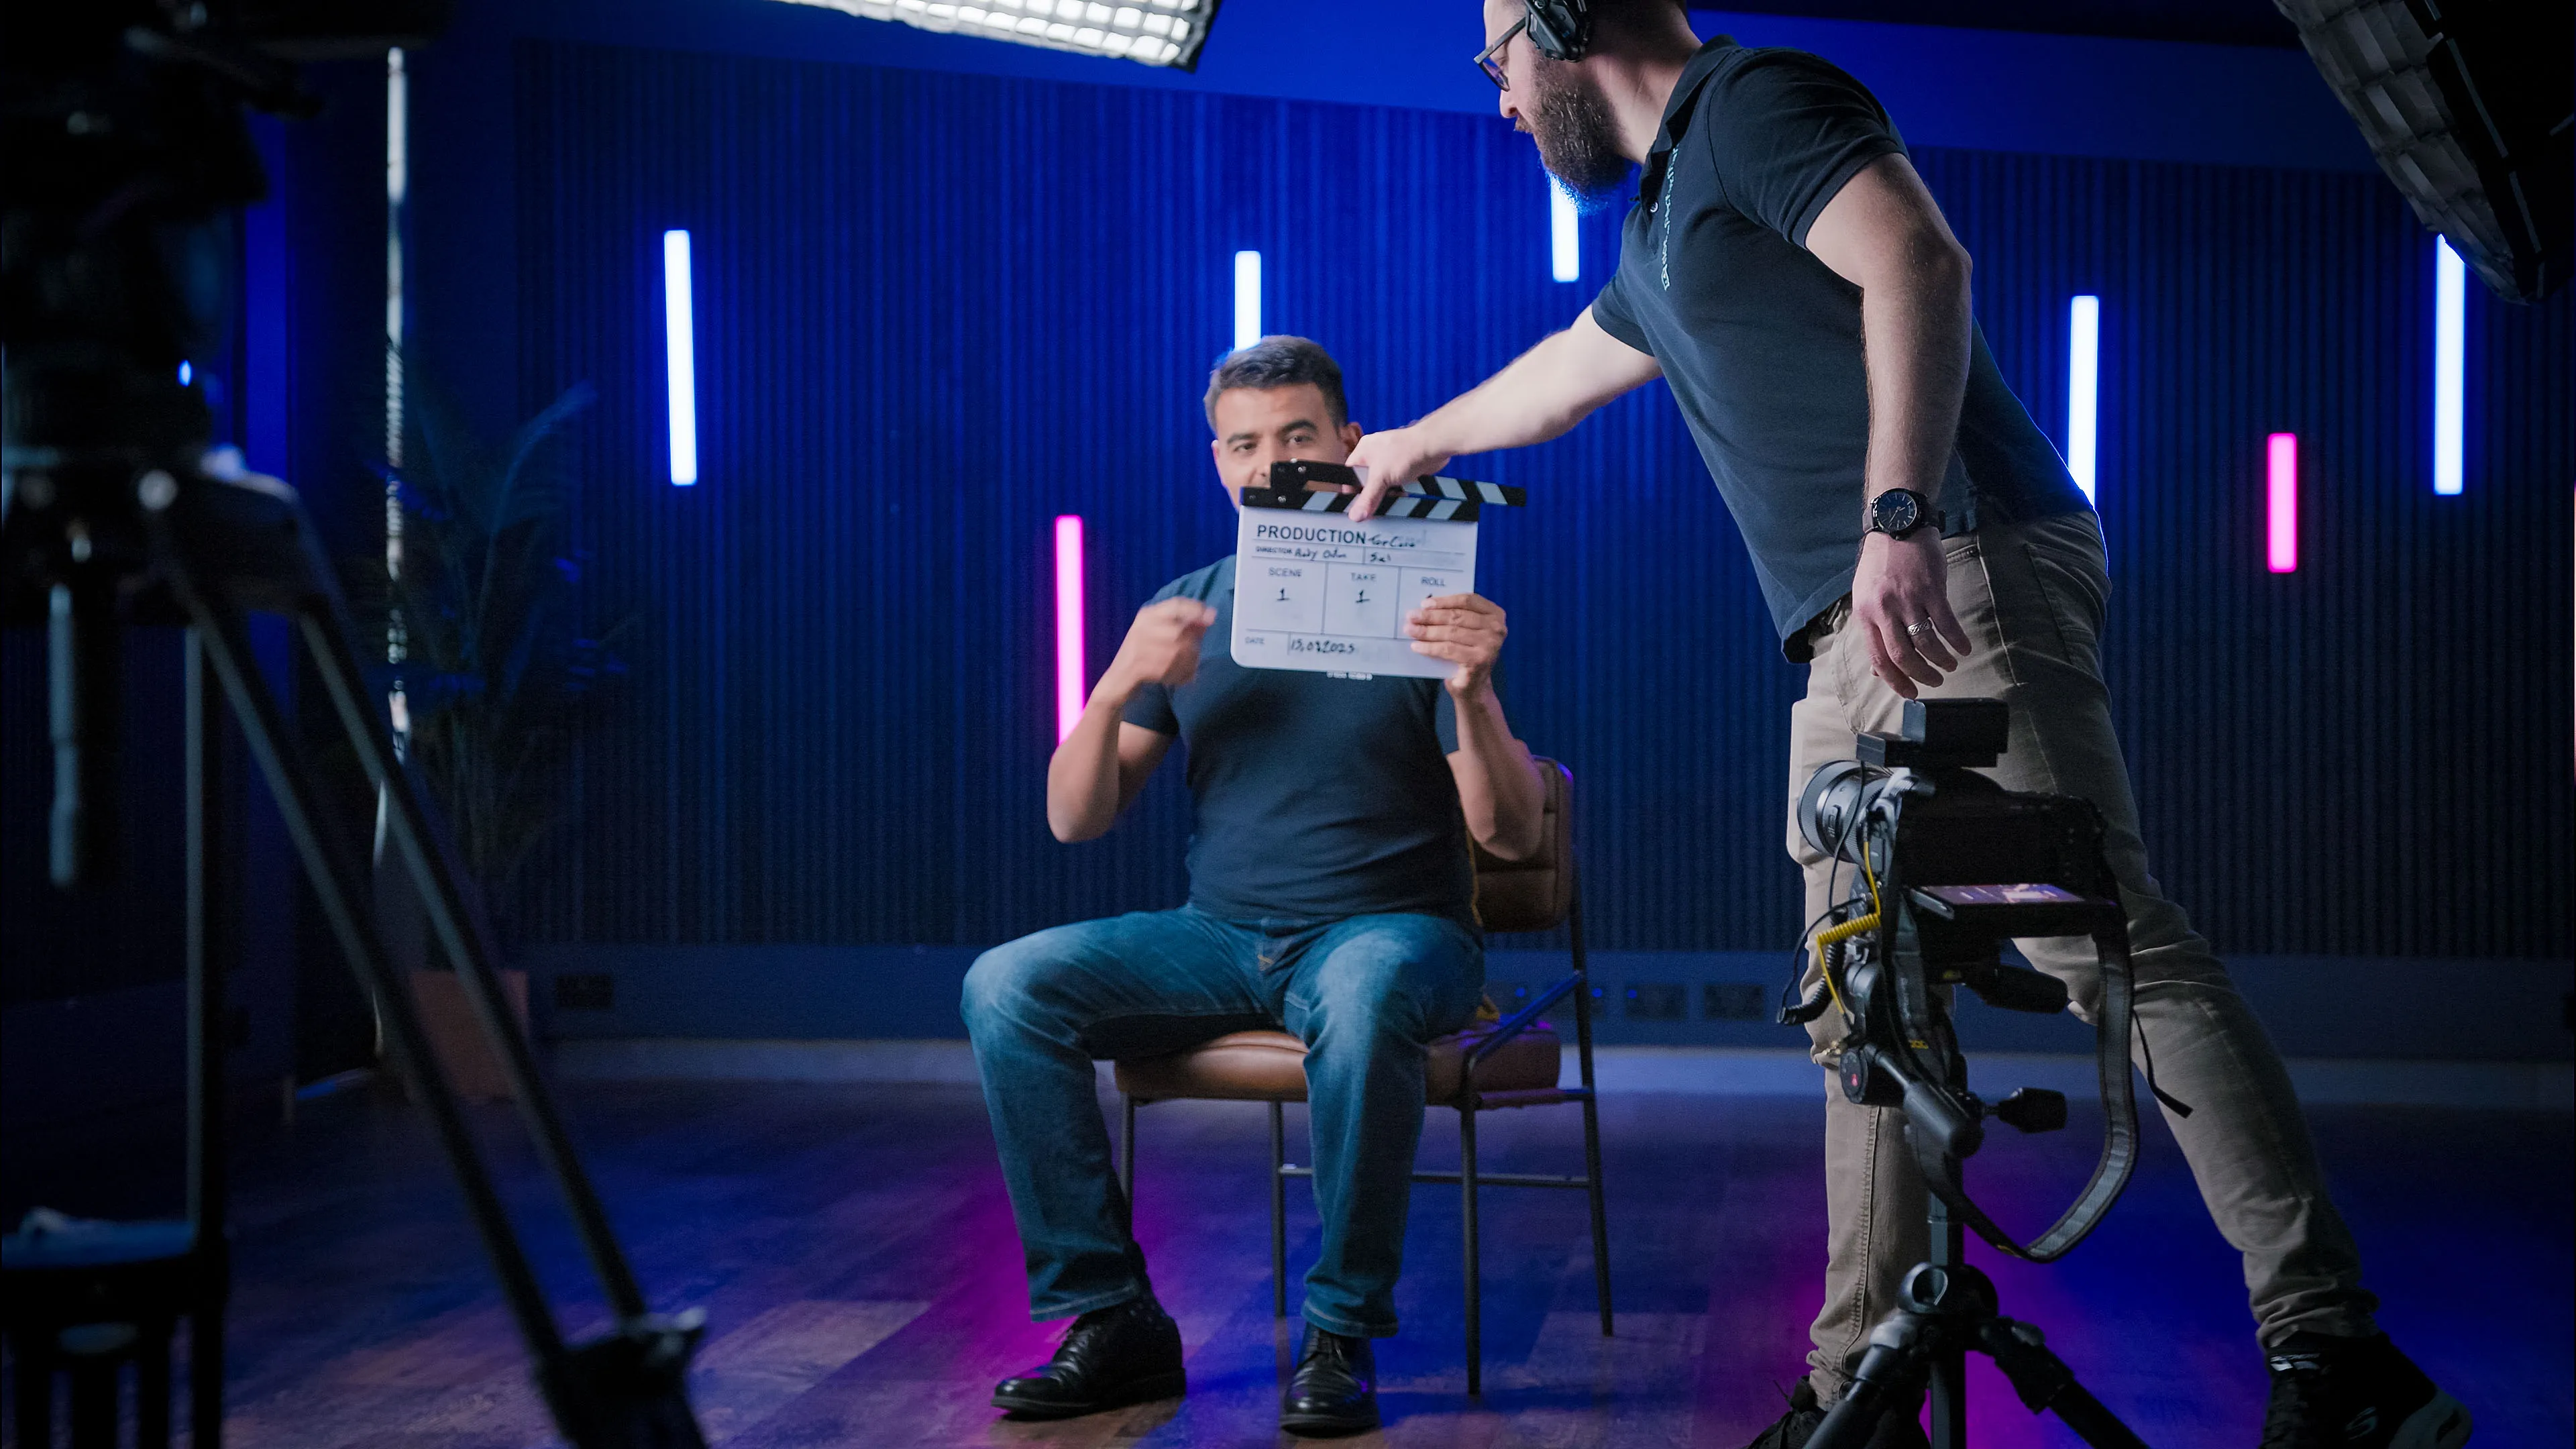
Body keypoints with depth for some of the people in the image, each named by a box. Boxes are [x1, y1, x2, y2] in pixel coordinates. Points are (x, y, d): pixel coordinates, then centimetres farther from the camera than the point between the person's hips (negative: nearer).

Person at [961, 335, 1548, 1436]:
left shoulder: (1417, 606, -1)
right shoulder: (1187, 611, 10)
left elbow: (1510, 836, -7)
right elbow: (1075, 819, 5)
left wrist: (1472, 695, -25)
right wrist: (1116, 686, -13)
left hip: (1392, 926, -4)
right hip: (1221, 935, 4)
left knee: (1363, 996, -40)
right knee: (1006, 987, -19)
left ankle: (1341, 1335, -21)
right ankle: (1111, 1321, -12)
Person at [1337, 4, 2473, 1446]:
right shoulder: (1665, 218, 29)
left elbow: (1919, 260, -18)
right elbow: (1561, 372, 48)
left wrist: (1900, 516, -29)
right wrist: (1415, 443, 62)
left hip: (1959, 583, -10)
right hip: (1853, 645, 10)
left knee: (2105, 940, -17)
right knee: (1863, 1015, 7)